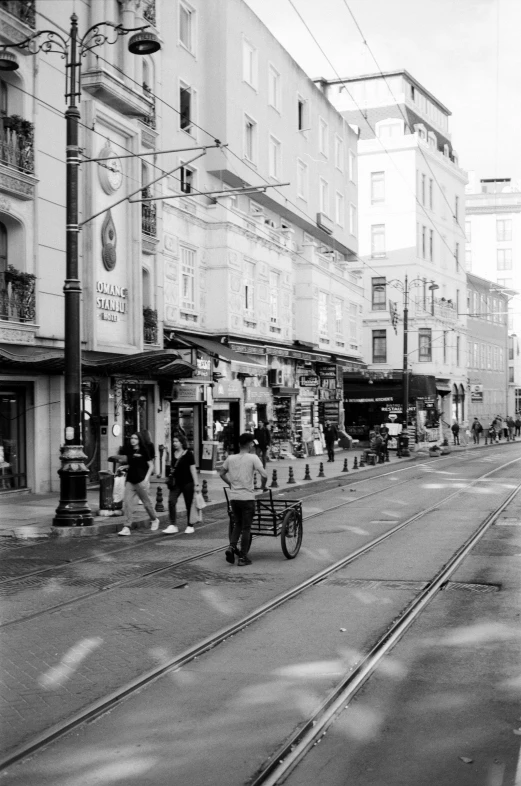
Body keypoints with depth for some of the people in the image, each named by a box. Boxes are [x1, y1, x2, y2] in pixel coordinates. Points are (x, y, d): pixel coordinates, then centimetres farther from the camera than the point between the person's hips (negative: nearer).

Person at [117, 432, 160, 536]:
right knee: (126, 502, -8)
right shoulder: (128, 451, 10)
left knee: (146, 502, 8)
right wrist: (123, 467, 4)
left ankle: (154, 520, 33)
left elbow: (151, 466, -5)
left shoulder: (144, 451, -5)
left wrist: (146, 478, -15)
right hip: (130, 480, 5)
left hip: (141, 481, -5)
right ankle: (127, 527, -8)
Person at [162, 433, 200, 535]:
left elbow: (193, 469, -5)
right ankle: (172, 525, -8)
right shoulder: (174, 454, 9)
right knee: (171, 501, -12)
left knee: (189, 505, 3)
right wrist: (170, 479, 14)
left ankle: (190, 526, 15)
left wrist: (196, 484, -8)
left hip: (187, 483, -5)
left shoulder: (188, 454, -6)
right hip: (176, 483, 5)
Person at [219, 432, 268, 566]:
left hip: (233, 497, 4)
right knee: (246, 528, 5)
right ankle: (243, 557, 7)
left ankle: (231, 547, 1)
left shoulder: (230, 458, 5)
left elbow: (222, 473, 17)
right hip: (247, 497, -4)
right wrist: (264, 485, 3)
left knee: (237, 524, 20)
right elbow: (264, 475, -16)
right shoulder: (252, 458, -8)